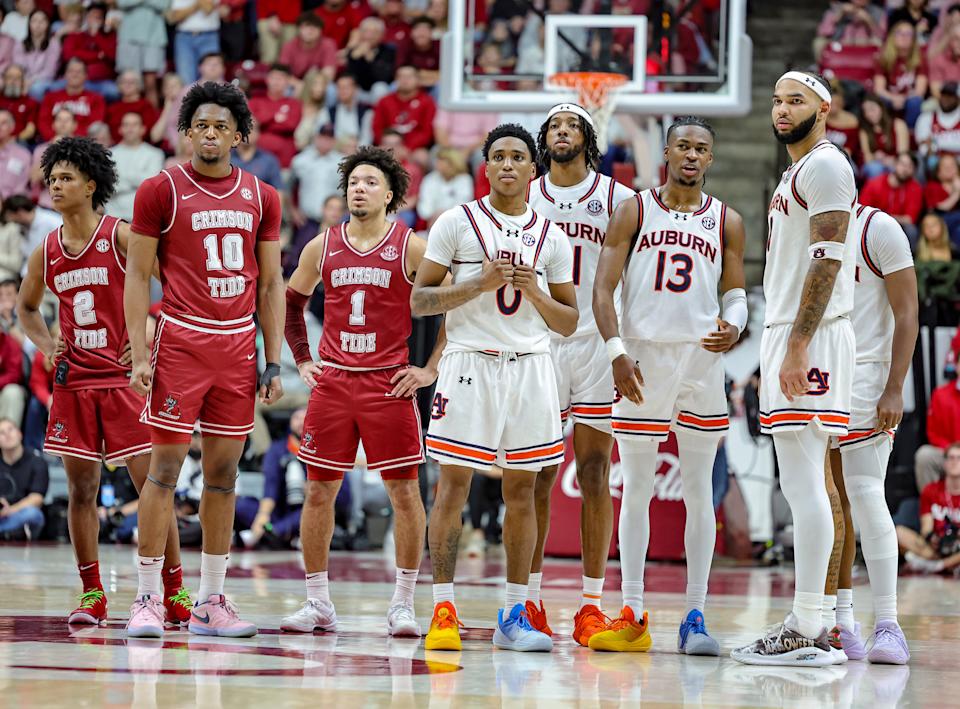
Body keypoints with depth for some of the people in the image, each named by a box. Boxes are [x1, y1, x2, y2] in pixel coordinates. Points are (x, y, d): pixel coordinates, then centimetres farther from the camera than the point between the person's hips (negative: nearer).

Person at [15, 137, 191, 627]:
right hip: (73, 383, 5)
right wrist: (45, 346, 7)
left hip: (124, 378, -4)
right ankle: (92, 595, 12)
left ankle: (174, 593, 1)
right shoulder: (46, 253, 8)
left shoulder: (121, 238, -8)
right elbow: (26, 306, 25)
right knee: (80, 488, 4)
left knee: (151, 483, -5)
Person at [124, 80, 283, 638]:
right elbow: (138, 276, -1)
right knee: (166, 466, -5)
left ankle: (211, 602, 11)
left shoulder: (262, 198, 9)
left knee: (225, 470, 6)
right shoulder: (161, 191, -2)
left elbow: (271, 284, 13)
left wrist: (274, 362, 7)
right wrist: (140, 355, -9)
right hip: (181, 339, -4)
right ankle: (148, 598, -1)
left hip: (238, 345, 4)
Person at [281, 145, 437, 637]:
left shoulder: (411, 248, -3)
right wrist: (301, 358, 14)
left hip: (389, 384, -3)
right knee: (319, 490, 2)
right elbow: (291, 300, 23)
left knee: (404, 491, -3)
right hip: (332, 381, 3)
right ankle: (318, 603, 10)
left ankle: (403, 604, 4)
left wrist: (431, 370, -5)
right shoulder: (323, 247, 7)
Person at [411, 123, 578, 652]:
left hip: (530, 367, 3)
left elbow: (569, 324, 12)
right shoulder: (457, 223, 2)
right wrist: (479, 285, -14)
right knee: (453, 484, -5)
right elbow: (419, 300, -1)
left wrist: (536, 294, -7)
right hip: (469, 364, -3)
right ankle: (443, 611, -2)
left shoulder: (551, 236, 11)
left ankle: (513, 616, 8)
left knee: (522, 489, 4)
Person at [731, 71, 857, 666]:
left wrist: (798, 346, -23)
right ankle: (809, 624, 11)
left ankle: (806, 633, -14)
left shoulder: (825, 165, -9)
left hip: (810, 338, -11)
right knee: (802, 487, 9)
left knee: (805, 485, -12)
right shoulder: (798, 172, 22)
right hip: (789, 338, 11)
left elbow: (827, 261, -18)